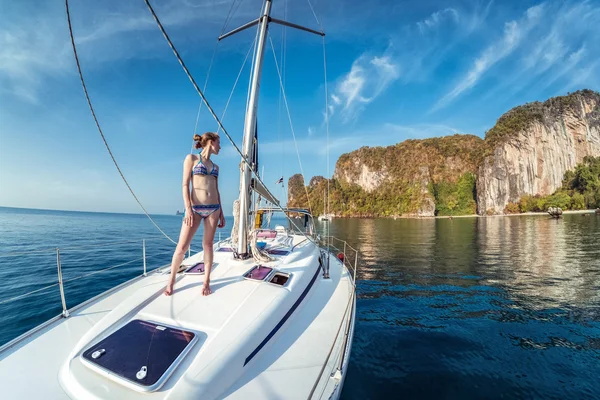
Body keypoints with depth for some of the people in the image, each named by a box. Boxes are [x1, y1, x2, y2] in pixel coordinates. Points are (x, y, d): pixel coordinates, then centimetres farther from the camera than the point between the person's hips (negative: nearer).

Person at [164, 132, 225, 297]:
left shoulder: (215, 166, 16)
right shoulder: (191, 158, 2)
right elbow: (185, 185, -5)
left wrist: (221, 212, 10)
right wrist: (188, 209, -14)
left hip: (213, 208, 4)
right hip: (195, 207, -4)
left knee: (208, 244, 6)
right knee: (182, 246, -1)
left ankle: (206, 282, 14)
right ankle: (171, 281, 17)